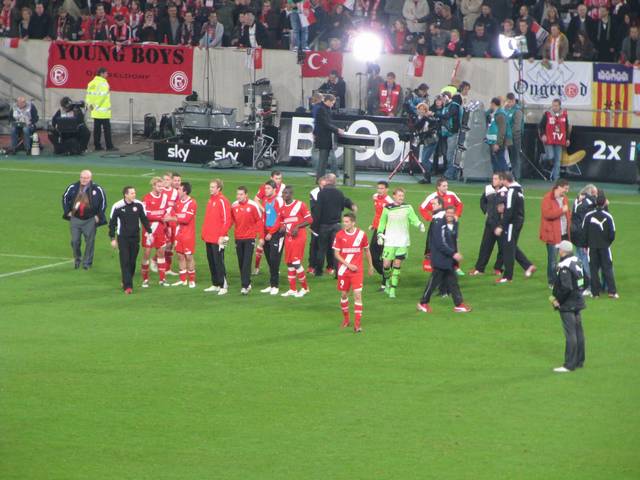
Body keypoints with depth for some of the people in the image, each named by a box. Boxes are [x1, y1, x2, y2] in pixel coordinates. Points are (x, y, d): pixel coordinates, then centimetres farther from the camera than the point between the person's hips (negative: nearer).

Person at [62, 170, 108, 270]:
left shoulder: (97, 189, -6)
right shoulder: (73, 187, -1)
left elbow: (103, 201, 7)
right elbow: (65, 197, 14)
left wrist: (98, 215, 4)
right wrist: (68, 211, 8)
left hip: (90, 220, -1)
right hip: (75, 219, 1)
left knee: (90, 241, 1)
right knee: (75, 241, 1)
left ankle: (87, 262, 13)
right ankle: (77, 259, 23)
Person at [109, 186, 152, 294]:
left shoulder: (139, 205, -2)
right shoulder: (117, 206, -9)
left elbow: (144, 219, 11)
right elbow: (112, 223, 0)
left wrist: (149, 232, 8)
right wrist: (112, 238, -1)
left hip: (135, 238, 3)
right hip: (123, 238, -3)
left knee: (132, 262, 6)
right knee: (125, 262, -9)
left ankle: (126, 282, 24)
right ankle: (128, 286, -11)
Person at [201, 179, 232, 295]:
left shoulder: (222, 201, -11)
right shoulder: (211, 200, 16)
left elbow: (227, 220, -15)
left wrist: (222, 235, -18)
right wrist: (204, 232, 17)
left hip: (217, 238, -9)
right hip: (209, 238, 9)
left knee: (219, 262, -8)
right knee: (211, 261, 12)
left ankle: (223, 286, -5)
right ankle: (215, 285, 19)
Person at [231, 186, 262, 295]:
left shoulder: (253, 205, -7)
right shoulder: (234, 206, 3)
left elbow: (259, 220, -1)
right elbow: (231, 220, 13)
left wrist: (257, 232, -5)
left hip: (249, 237, -4)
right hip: (238, 237, 4)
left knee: (247, 262, -11)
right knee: (241, 262, 7)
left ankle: (245, 286, -14)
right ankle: (247, 284, 20)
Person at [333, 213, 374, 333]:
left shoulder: (361, 234, -3)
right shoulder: (339, 235, -4)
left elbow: (367, 251, 11)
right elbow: (336, 254, -3)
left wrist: (370, 266, 17)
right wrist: (348, 265, -14)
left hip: (357, 270, -1)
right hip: (343, 270, 1)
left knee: (358, 294, -9)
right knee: (344, 294, 9)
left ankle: (357, 323, -8)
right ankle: (346, 318, 30)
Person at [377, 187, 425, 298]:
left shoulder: (408, 208, 3)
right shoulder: (387, 209, 3)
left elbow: (414, 219, 1)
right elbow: (382, 222, 14)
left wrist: (420, 225, -19)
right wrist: (380, 234, 7)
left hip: (403, 242, 0)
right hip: (389, 242, 0)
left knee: (397, 265, -1)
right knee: (386, 264, -6)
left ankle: (392, 289, 6)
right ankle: (388, 281, 23)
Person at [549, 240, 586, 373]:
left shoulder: (564, 267, -21)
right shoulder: (577, 262, 7)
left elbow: (566, 288, -27)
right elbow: (585, 281, 15)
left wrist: (557, 300, -15)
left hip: (567, 306, -9)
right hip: (578, 302, 9)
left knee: (570, 334, -7)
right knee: (578, 331, 15)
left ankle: (569, 365, -5)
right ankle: (579, 361, 23)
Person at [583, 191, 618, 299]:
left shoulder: (588, 216, -7)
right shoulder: (608, 217, -9)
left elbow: (584, 232, -1)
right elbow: (612, 234, -4)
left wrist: (586, 245, 12)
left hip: (592, 246, 0)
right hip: (605, 246, 0)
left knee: (594, 269, 6)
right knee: (607, 268, 5)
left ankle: (595, 292, 5)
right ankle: (612, 291, 0)